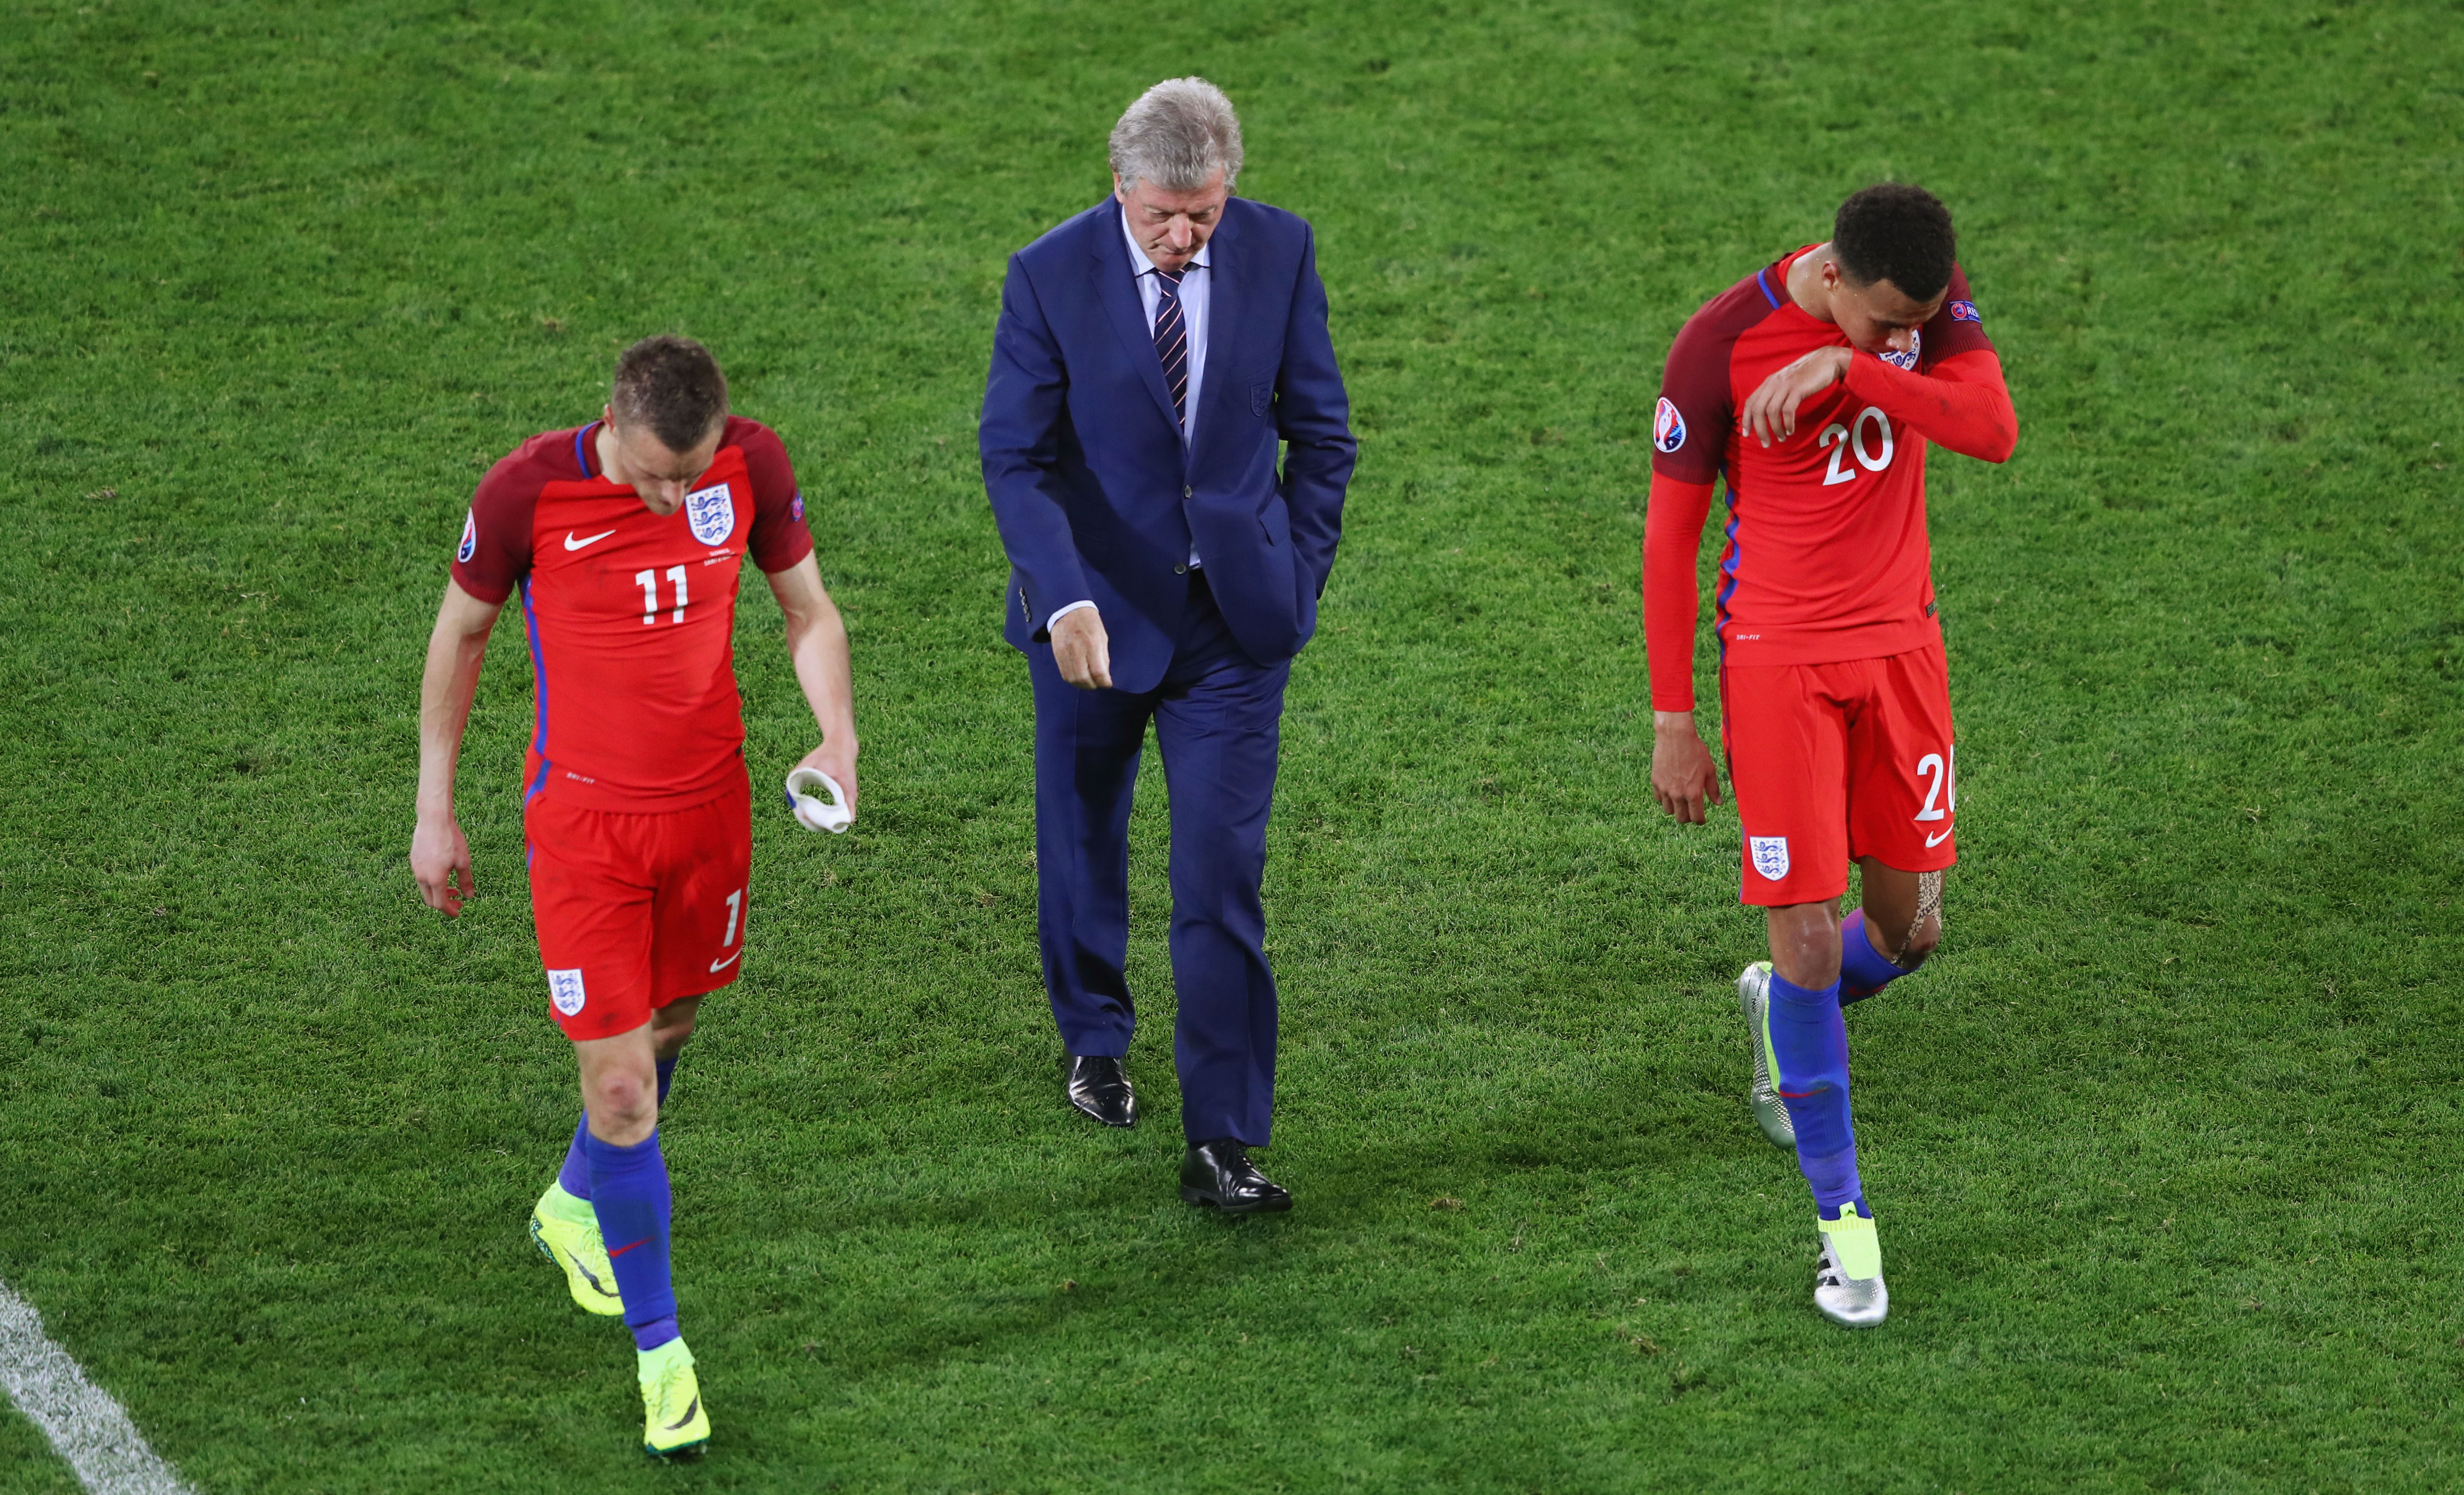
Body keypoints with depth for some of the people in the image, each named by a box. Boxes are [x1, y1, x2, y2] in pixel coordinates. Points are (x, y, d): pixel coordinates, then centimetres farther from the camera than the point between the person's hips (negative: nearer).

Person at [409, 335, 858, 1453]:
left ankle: (574, 1208, 49)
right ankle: (659, 1350, 8)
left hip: (710, 807, 4)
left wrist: (837, 739, -14)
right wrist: (435, 812, 2)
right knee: (621, 1085, -7)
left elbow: (808, 613, 4)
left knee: (669, 1026, 18)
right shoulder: (527, 490, -18)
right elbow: (460, 633, -2)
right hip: (583, 820, -3)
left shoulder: (754, 463, -11)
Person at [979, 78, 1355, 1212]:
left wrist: (1299, 573, 1)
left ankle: (1221, 1144, -4)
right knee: (1082, 842, 18)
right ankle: (1093, 1040, 45)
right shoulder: (1050, 278, -14)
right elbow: (1014, 458, -15)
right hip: (1097, 612, 0)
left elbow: (1319, 428, 5)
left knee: (1223, 876, -6)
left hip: (1235, 618, 0)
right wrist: (1064, 599, -28)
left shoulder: (1279, 253, -7)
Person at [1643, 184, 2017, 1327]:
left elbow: (1993, 431, -21)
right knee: (1807, 933, -7)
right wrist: (1672, 719, -8)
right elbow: (1670, 532, -9)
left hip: (1900, 644, 4)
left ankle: (1782, 1014, 45)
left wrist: (1849, 370, -33)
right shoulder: (1721, 343, -17)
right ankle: (1843, 1222, 4)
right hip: (1777, 662, -4)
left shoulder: (1932, 298, -6)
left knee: (1909, 931, 10)